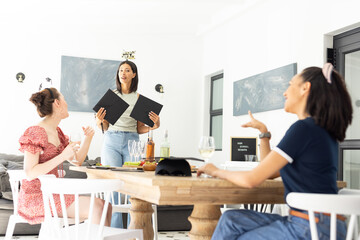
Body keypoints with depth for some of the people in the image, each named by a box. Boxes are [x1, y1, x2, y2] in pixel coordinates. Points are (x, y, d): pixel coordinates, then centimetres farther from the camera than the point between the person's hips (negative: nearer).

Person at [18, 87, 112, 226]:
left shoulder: (56, 132, 14)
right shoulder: (35, 133, -12)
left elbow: (77, 161, 21)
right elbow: (30, 173, -19)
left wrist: (88, 138, 6)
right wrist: (62, 156, -23)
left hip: (55, 193, 8)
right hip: (37, 197, -8)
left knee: (106, 207, -9)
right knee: (96, 208, -21)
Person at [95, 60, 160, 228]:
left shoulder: (139, 98, 10)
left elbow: (140, 128, 11)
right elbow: (104, 127, 9)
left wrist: (154, 126, -8)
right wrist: (99, 121, -13)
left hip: (132, 141, 0)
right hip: (111, 141, 0)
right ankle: (115, 231, 1)